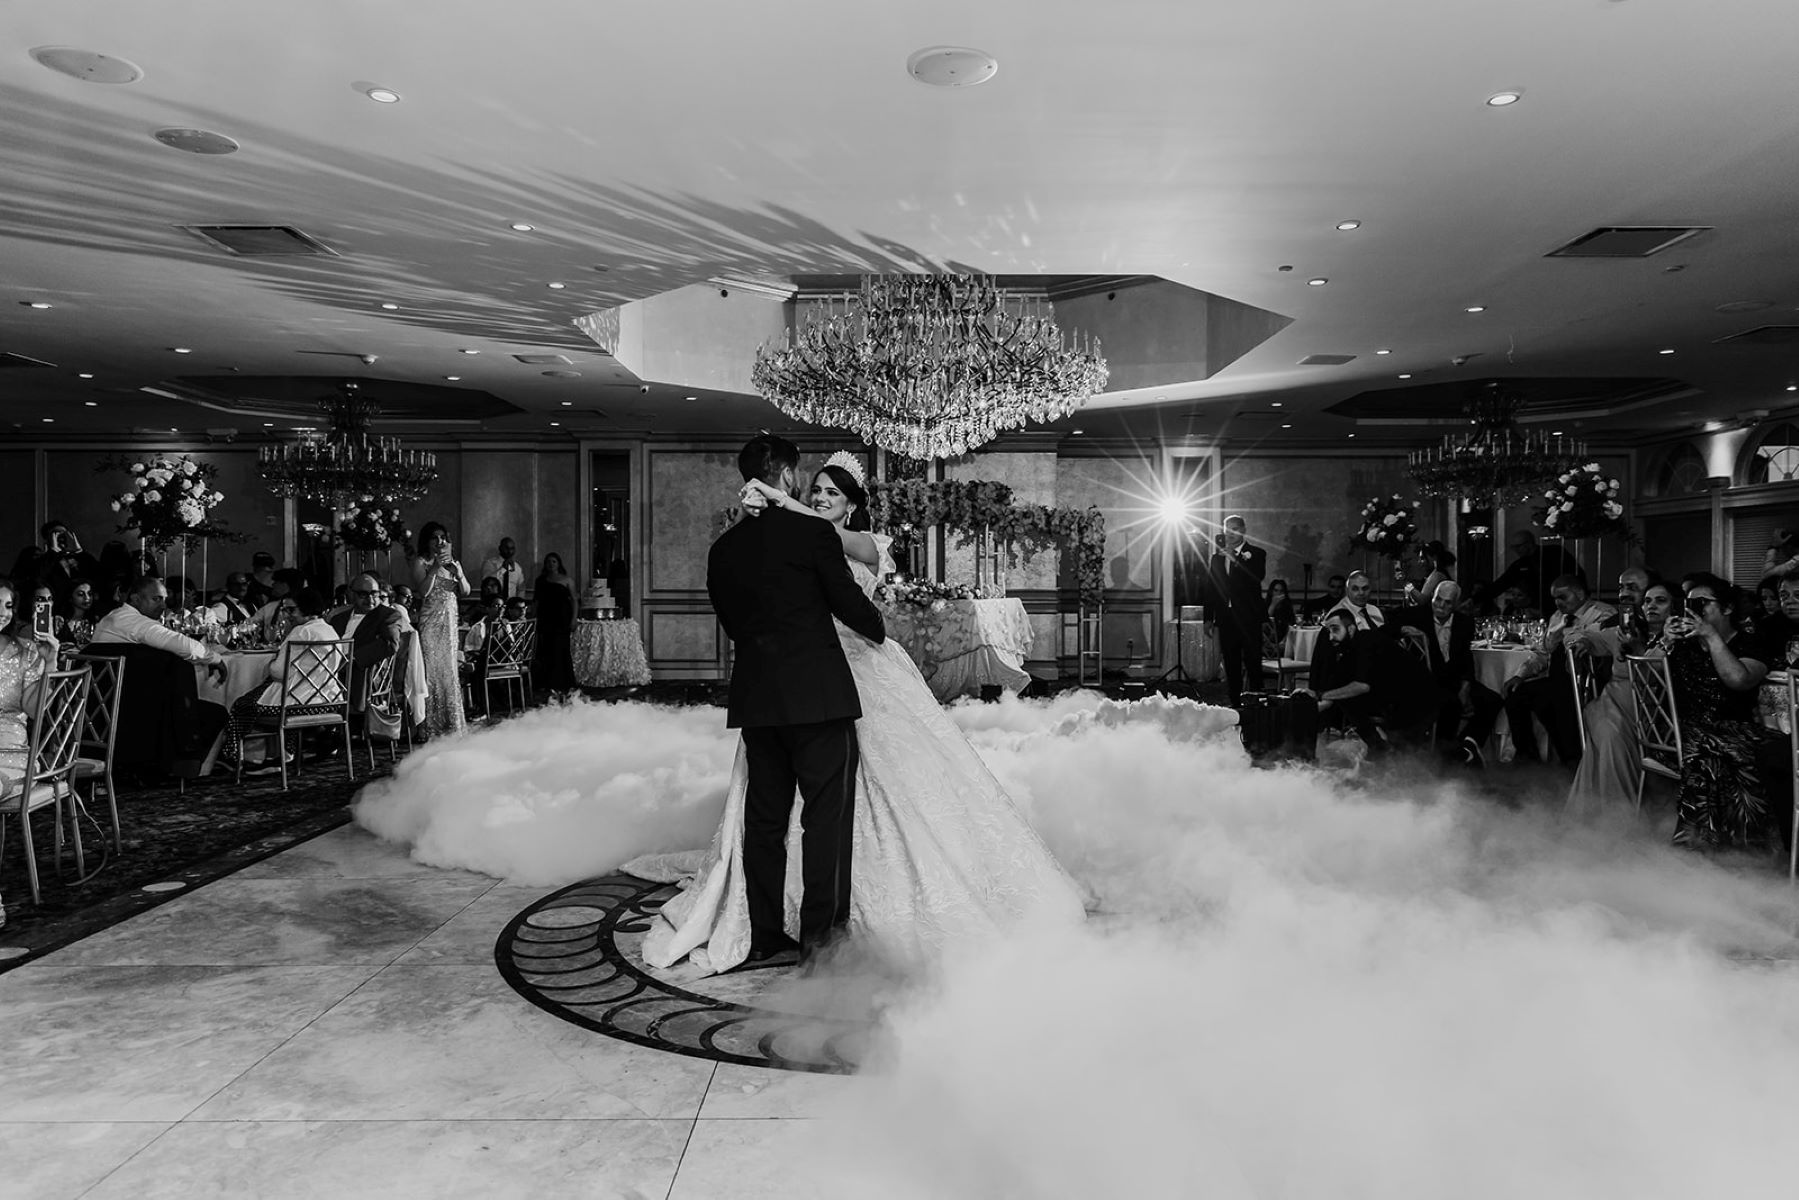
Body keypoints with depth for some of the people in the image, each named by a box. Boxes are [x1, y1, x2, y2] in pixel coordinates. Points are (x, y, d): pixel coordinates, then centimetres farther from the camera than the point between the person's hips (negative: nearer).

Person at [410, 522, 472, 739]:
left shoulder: (452, 561, 15)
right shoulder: (421, 562, -1)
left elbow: (465, 592, 8)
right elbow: (423, 591, -14)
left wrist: (458, 571, -8)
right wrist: (435, 567, -18)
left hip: (450, 622, 5)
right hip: (430, 622, -5)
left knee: (449, 670, 8)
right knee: (431, 671, -8)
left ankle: (451, 723, 13)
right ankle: (430, 725, -6)